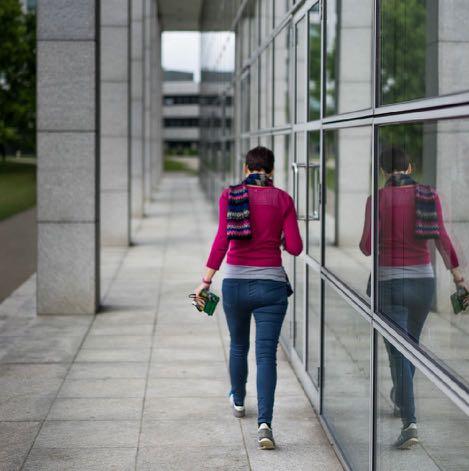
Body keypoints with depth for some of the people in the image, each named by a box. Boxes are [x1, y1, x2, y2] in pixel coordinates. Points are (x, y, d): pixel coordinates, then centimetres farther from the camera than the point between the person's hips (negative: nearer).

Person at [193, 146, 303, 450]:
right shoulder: (283, 199, -1)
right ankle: (265, 423, -18)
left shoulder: (230, 196, -2)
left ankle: (238, 401, 46)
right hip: (271, 283, -1)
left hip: (235, 281, 1)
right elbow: (295, 247, -5)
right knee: (266, 354, -3)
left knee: (238, 346, 24)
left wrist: (206, 280, -11)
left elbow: (222, 239, -13)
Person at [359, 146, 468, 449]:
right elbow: (442, 237, -8)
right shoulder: (429, 195, -1)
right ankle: (400, 400, 46)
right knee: (412, 342, 25)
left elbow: (368, 246, -7)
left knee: (398, 352, -4)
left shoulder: (378, 198, -8)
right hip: (423, 279, 3)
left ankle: (410, 422, -18)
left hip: (388, 281, -3)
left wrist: (364, 244, 16)